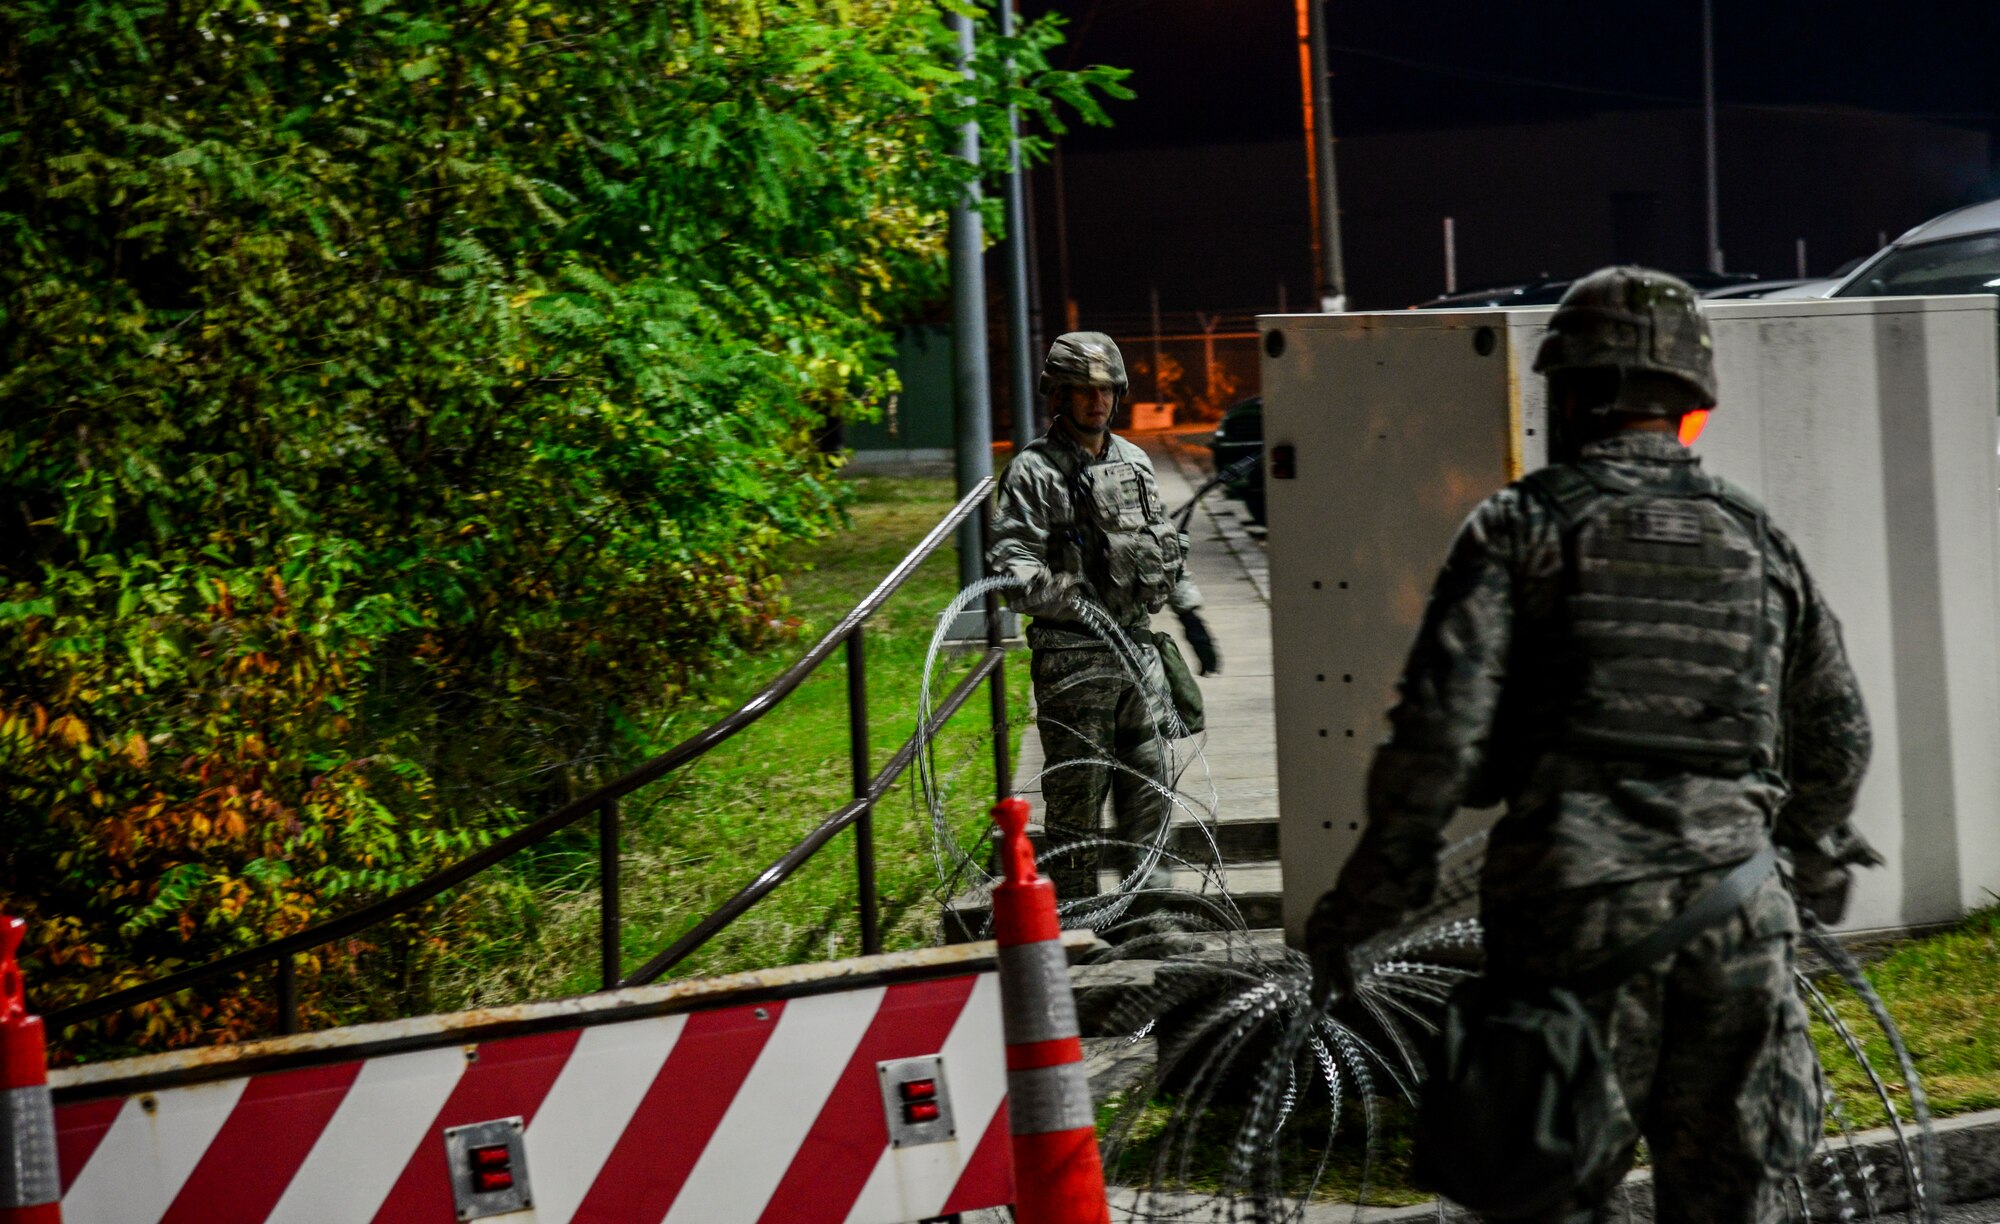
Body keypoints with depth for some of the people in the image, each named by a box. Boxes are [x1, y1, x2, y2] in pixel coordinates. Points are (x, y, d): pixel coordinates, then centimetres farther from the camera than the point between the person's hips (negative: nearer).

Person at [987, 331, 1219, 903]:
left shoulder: (1135, 463, 15)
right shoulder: (1034, 471, -7)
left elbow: (1165, 543, 26)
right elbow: (1012, 561, -15)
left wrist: (1190, 614, 21)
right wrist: (1072, 605, -29)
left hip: (1138, 644, 6)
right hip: (1072, 654, -6)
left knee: (1150, 774, 9)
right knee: (1077, 785, -3)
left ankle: (1147, 884, 22)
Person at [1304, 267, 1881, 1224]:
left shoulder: (1521, 526, -1)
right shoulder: (1756, 537, 12)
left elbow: (1441, 725, -10)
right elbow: (1834, 731, 22)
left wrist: (1364, 902, -3)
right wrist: (1818, 849, 42)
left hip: (1575, 901, -3)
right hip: (1733, 908, 3)